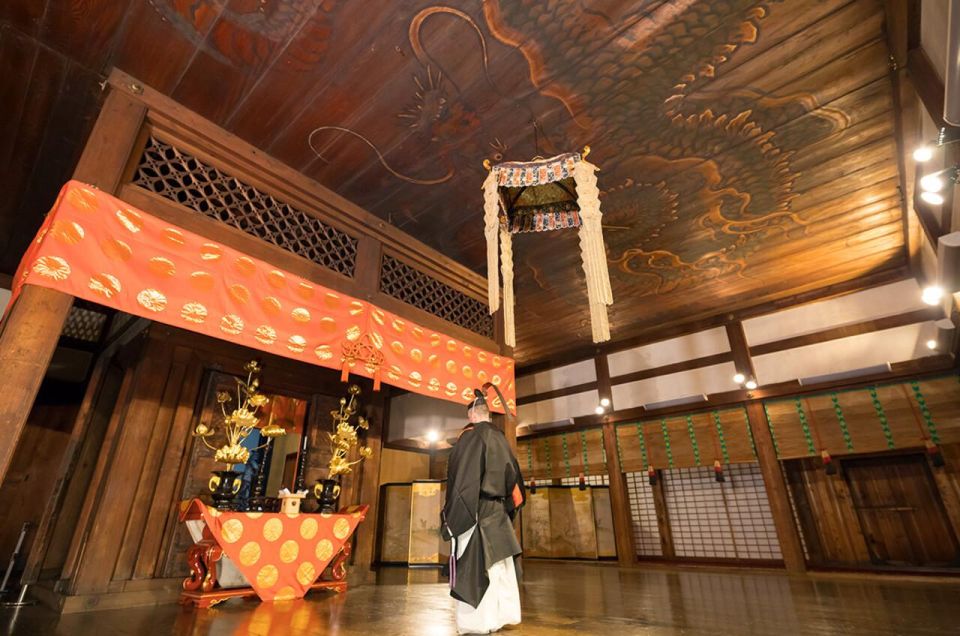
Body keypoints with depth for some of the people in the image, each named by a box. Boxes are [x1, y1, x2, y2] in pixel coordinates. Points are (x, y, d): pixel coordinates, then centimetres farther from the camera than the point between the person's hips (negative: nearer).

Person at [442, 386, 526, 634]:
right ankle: (504, 614, 21)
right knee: (500, 565, 15)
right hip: (498, 511, 7)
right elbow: (512, 475, 15)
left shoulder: (469, 437, -11)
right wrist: (508, 506, 22)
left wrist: (452, 515, -14)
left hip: (473, 511, -7)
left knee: (474, 566, 0)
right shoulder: (500, 438, 9)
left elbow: (460, 477, -17)